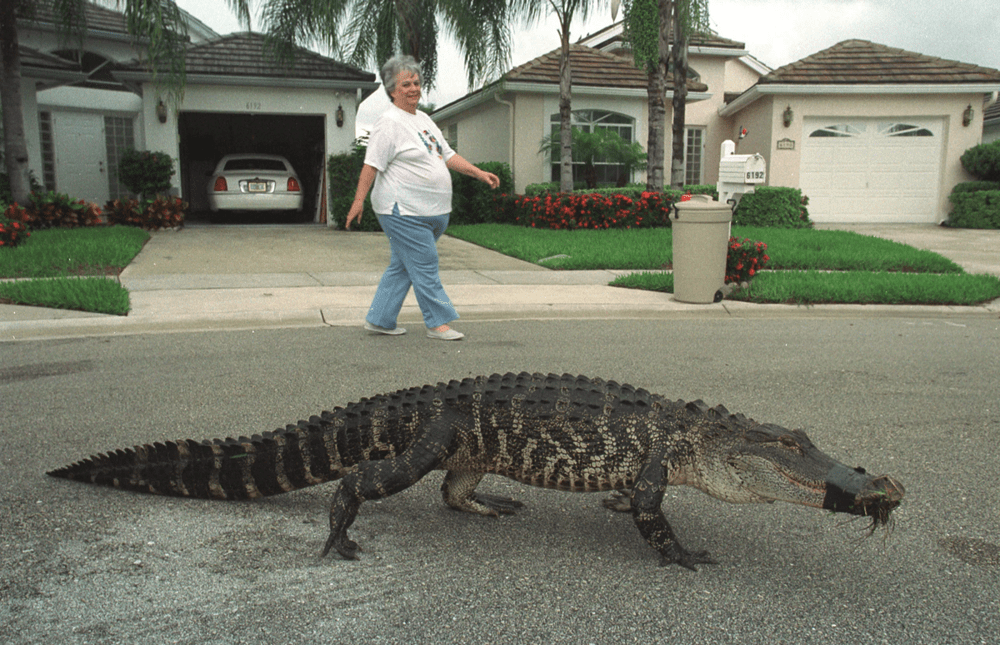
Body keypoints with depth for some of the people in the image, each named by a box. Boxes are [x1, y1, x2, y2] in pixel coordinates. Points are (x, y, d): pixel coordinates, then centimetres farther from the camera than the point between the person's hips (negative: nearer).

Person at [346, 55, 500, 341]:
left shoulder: (424, 120, 19)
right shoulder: (389, 122, -8)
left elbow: (448, 155, 22)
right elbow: (372, 164, -13)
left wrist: (479, 173, 15)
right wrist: (359, 201, -18)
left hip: (430, 211, 9)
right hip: (403, 212, -9)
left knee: (402, 266, 12)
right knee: (424, 266, -5)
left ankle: (379, 320, 20)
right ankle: (438, 322, 4)